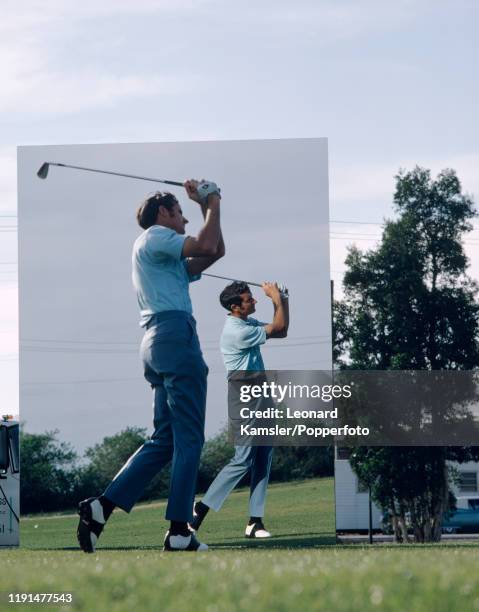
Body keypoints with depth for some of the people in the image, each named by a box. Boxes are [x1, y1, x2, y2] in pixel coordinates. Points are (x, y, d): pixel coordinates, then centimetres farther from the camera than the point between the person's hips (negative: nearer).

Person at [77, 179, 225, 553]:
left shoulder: (169, 255, 30)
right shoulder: (155, 235, 2)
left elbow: (215, 252, 30)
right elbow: (205, 245, -11)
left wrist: (207, 207, 28)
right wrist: (213, 206, 4)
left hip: (157, 340, 10)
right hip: (176, 333, -10)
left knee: (165, 441, 8)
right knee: (189, 438, -10)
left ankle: (101, 507, -2)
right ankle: (179, 532, -13)